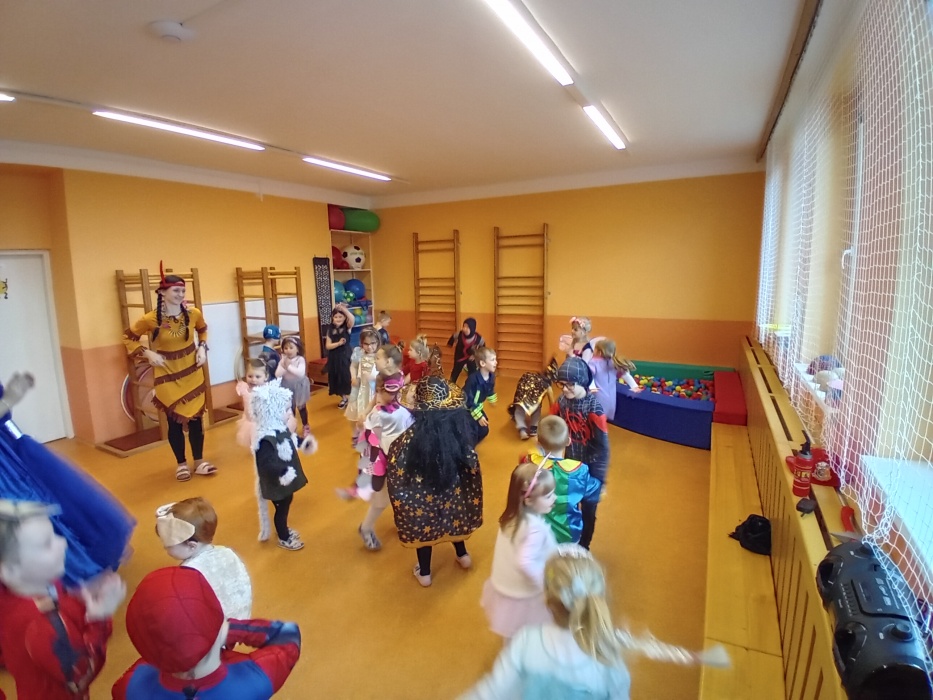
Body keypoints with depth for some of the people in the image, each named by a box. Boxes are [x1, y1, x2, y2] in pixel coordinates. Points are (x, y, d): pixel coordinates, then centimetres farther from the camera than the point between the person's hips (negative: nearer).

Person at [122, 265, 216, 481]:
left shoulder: (193, 313, -8)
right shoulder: (151, 319, -16)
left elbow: (202, 330, 15)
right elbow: (128, 338, -1)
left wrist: (202, 348, 0)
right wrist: (147, 353, -13)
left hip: (193, 375, 3)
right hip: (168, 378, -2)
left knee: (195, 418, 10)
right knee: (175, 421, 8)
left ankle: (199, 461, 24)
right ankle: (181, 463, 26)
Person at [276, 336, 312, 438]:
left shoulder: (300, 359, -19)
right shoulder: (283, 360, -10)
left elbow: (301, 374, -32)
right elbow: (277, 375, -15)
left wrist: (289, 366, -31)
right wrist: (284, 366, -28)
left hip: (299, 387, -2)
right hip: (287, 388, 2)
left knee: (302, 407, 15)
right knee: (290, 408, 14)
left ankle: (306, 427, 33)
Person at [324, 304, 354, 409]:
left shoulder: (347, 328, -6)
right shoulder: (330, 331, 3)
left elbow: (352, 318, -28)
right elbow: (328, 346, -4)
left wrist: (344, 309, -35)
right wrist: (339, 343, -17)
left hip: (345, 357, -4)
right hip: (334, 358, 4)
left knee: (347, 376, -2)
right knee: (337, 377, 12)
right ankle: (343, 398, 30)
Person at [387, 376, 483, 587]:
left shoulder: (411, 436, -28)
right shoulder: (459, 428, -20)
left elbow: (395, 472, -16)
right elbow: (471, 466, -8)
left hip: (423, 497, -3)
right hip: (453, 493, 3)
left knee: (423, 525, 23)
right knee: (454, 516, 31)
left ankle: (424, 573, 44)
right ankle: (462, 555, 55)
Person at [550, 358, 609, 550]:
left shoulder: (593, 407, -25)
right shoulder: (562, 401, -11)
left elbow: (603, 445, -19)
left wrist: (600, 478, -16)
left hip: (590, 466, -4)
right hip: (569, 463, 4)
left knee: (587, 510, 16)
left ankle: (583, 547, 40)